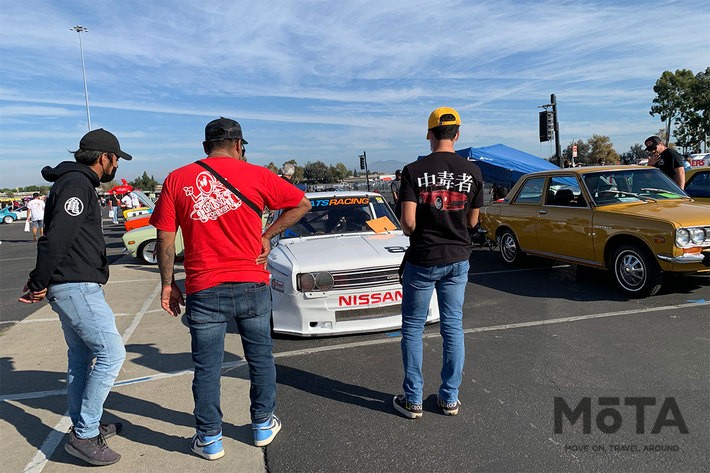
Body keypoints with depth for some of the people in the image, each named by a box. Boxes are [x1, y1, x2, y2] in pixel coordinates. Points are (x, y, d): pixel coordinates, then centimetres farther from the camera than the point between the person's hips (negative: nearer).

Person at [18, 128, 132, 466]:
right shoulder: (77, 184, -14)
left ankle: (84, 427, 30)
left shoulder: (76, 182, 19)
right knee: (111, 353, -9)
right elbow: (56, 238, -23)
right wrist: (40, 284, -13)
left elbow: (57, 239, 17)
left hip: (72, 286, 11)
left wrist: (41, 281, 11)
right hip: (77, 287, -11)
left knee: (81, 358, 17)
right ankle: (84, 436, -1)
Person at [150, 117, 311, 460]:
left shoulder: (177, 180, 2)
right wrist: (267, 235, 6)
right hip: (252, 284, 0)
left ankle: (209, 439, 24)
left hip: (204, 290, 0)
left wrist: (168, 285, 8)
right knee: (260, 357, 17)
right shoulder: (255, 175, 0)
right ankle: (263, 425, 31)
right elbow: (302, 204, 5)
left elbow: (165, 240, 0)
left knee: (206, 367, 11)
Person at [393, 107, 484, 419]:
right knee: (453, 327, 12)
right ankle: (450, 398, 22)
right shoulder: (472, 172, -1)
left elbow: (408, 222, -15)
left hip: (422, 260, -3)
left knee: (413, 327, 10)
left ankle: (413, 400, 16)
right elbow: (473, 221, 6)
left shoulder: (414, 171, -11)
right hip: (457, 259, 3)